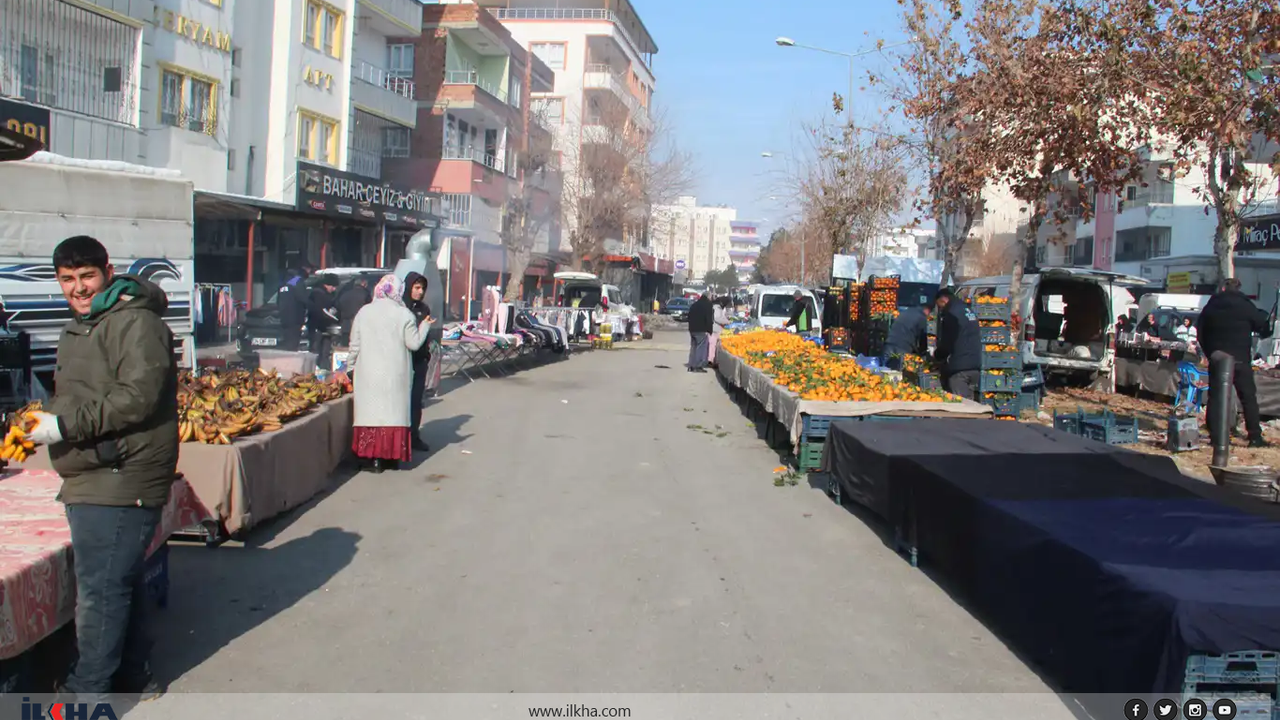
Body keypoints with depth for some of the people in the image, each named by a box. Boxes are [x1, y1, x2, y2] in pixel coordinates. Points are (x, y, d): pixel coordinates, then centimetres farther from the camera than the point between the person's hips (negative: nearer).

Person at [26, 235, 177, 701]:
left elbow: (138, 397, -23)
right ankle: (133, 679, 30)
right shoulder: (78, 328, 21)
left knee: (99, 590, -6)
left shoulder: (135, 322, -13)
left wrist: (65, 425, -20)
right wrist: (43, 419, 9)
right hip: (90, 481, 10)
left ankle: (88, 694, 2)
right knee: (120, 584, 18)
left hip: (119, 483, -10)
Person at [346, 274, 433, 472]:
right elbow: (414, 343, -5)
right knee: (394, 410, 7)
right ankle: (393, 454, 8)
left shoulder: (364, 312, 1)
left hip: (369, 373, 1)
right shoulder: (404, 314, -6)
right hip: (395, 374, -1)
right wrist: (424, 326, 10)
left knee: (372, 411, 3)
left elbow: (355, 345, 3)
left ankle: (374, 458, 1)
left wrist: (350, 366, 15)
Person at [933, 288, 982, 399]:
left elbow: (947, 344, -14)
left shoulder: (951, 314, -11)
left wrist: (936, 355, 6)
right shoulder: (967, 309, 16)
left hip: (959, 368, -9)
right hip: (974, 365, 9)